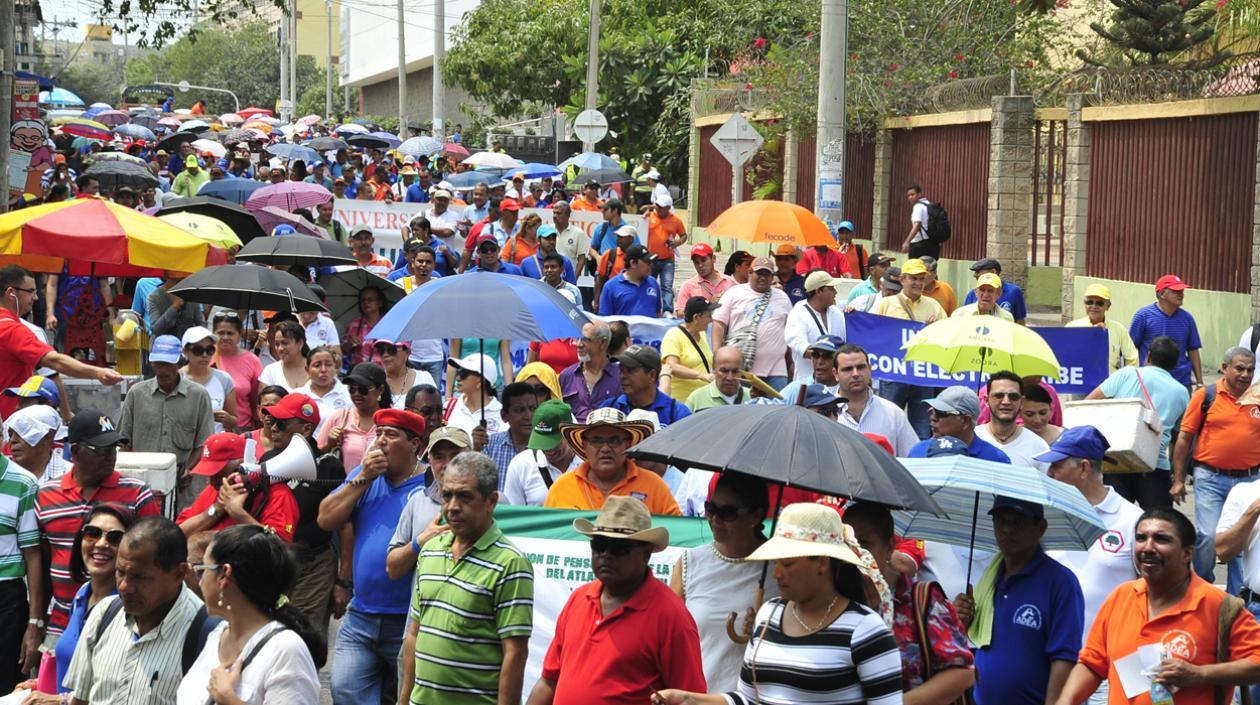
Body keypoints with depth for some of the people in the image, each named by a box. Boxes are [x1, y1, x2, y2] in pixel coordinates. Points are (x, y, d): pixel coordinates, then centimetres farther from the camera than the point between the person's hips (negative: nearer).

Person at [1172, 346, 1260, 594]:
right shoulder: (1206, 396, -3)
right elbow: (1184, 437, 1)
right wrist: (1178, 480, -1)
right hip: (1211, 479, -3)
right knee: (1208, 536, -9)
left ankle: (1237, 597, 21)